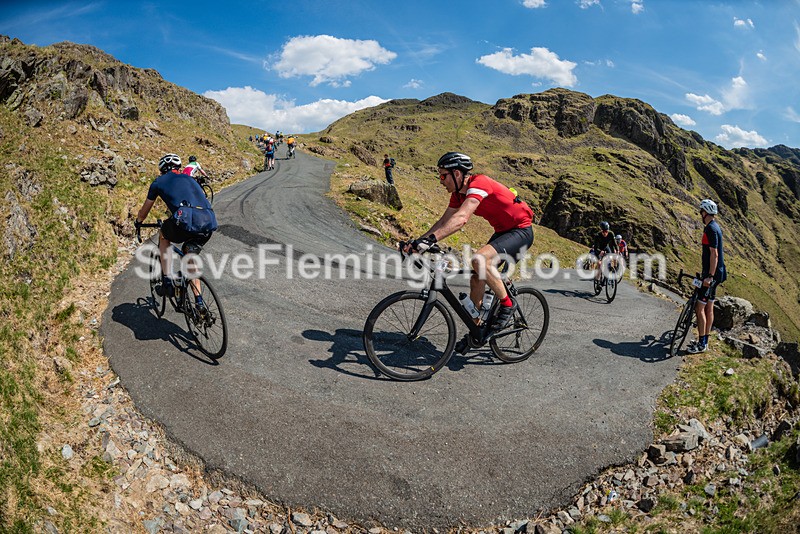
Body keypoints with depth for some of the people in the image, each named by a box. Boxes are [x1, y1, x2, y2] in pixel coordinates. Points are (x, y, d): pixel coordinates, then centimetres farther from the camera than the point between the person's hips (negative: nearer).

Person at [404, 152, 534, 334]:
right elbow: (444, 221, 2)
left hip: (521, 231, -9)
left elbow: (461, 218, -40)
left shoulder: (479, 183, -25)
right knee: (476, 280, 3)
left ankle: (507, 304, -12)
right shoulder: (458, 193, 3)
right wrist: (418, 241, -10)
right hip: (502, 231, 9)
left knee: (479, 259, -31)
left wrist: (431, 239, -48)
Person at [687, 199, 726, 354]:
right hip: (713, 273, 10)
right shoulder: (714, 227, 14)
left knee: (699, 308, -7)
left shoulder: (711, 229, -17)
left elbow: (714, 254, -23)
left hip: (711, 274, -10)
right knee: (709, 307, 13)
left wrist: (709, 276, -25)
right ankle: (704, 340, 21)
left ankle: (702, 344, -2)